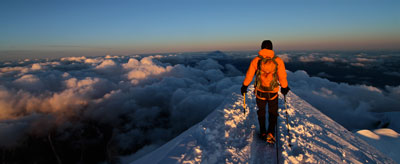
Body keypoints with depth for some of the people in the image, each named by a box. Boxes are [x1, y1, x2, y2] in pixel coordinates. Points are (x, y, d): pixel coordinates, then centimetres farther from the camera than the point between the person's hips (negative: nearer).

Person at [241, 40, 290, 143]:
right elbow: (282, 77, -5)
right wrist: (284, 87, 11)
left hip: (260, 92, 1)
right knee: (273, 113, 15)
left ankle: (263, 133, 26)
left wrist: (244, 86, 10)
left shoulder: (256, 60, -9)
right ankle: (270, 133, 0)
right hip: (273, 92, 0)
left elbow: (249, 75, -4)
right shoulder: (278, 60, -10)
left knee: (261, 112, 19)